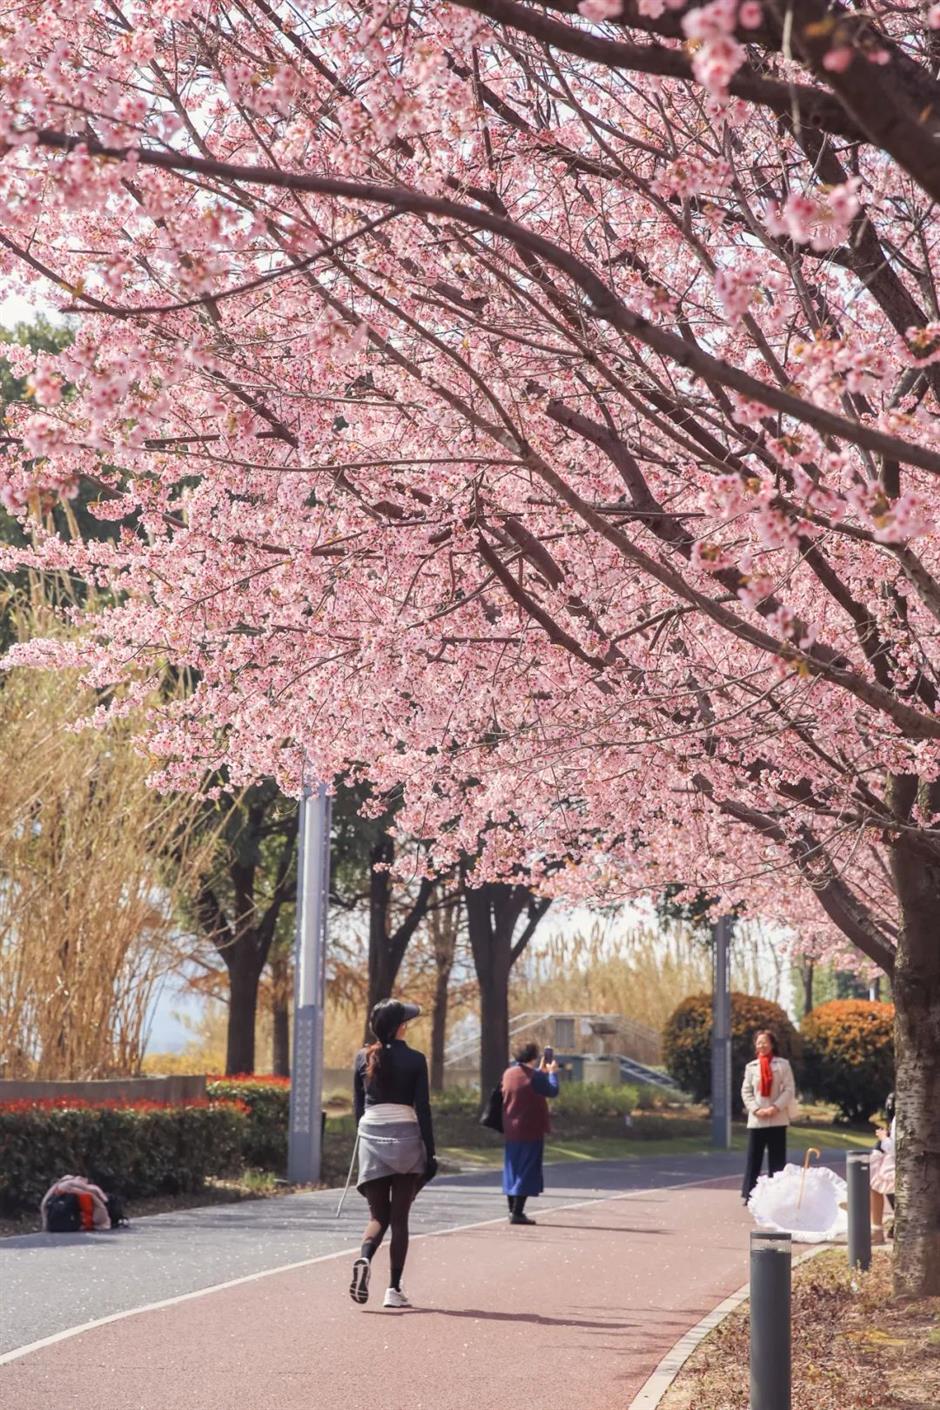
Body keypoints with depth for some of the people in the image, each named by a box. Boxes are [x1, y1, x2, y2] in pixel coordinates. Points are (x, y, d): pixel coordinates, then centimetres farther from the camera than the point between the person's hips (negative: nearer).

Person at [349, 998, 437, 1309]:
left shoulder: (363, 1058, 4)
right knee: (399, 1217, 5)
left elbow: (358, 1105, 10)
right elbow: (422, 1108, -6)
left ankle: (364, 1259, -21)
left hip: (371, 1138, 2)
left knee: (378, 1215, 10)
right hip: (406, 1138, -2)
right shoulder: (415, 1060, -5)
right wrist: (430, 1153, -2)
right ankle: (394, 1289, 3)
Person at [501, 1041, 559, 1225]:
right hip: (531, 1131, -7)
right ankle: (517, 1212, -6)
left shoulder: (508, 1074, 5)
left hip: (510, 1131, 7)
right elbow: (553, 1091, -4)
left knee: (512, 1170, 15)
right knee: (527, 1171, -2)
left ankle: (513, 1210, 20)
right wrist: (552, 1073, 12)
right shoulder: (535, 1076, -16)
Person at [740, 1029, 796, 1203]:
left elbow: (789, 1090, -3)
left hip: (778, 1119, -1)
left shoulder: (782, 1064, 2)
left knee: (777, 1159, 2)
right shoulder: (751, 1067, 9)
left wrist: (776, 1107, -15)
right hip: (756, 1120, 1)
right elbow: (746, 1091, 5)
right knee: (753, 1158, 0)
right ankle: (749, 1194, 2)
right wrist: (756, 1109, -10)